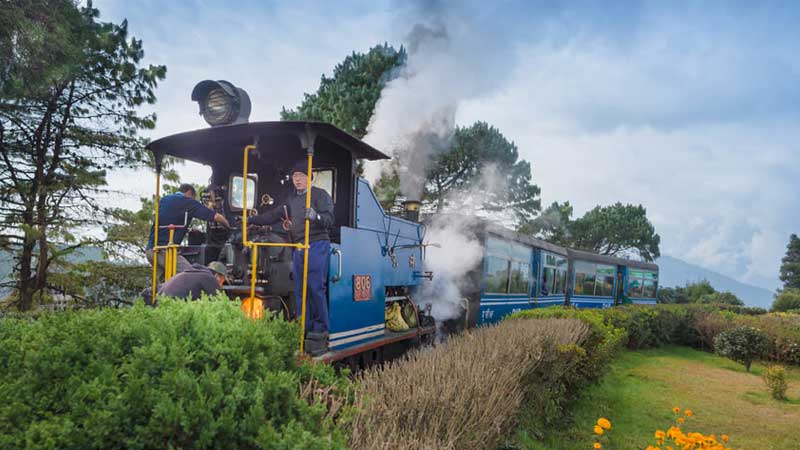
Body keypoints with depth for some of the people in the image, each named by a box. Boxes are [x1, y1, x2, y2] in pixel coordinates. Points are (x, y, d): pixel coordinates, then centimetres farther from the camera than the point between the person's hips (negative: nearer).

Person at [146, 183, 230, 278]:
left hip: (150, 250, 8)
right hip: (165, 251, -8)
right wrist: (229, 226, 15)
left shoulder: (163, 199, 19)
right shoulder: (188, 202, 0)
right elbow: (216, 217, -2)